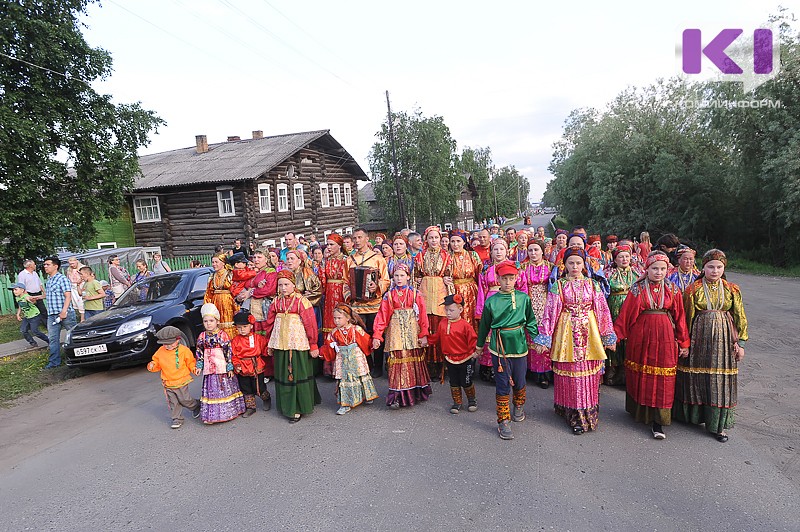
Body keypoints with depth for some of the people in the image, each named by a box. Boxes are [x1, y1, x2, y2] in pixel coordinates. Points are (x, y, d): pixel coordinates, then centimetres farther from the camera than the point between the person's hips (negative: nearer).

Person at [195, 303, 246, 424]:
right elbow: (199, 351, 12)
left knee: (225, 388, 5)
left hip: (222, 367, -3)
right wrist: (199, 365, 6)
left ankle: (228, 410, 20)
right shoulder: (202, 336, 5)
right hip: (209, 368, 3)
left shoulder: (223, 334, -7)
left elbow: (228, 351, -8)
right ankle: (211, 414, 16)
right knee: (210, 389, 7)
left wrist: (230, 367, -9)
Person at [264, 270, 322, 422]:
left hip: (298, 344, -5)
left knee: (298, 374, 2)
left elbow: (310, 324, -9)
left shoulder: (302, 301, -9)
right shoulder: (276, 302, 6)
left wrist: (313, 345, -8)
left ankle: (298, 408, 14)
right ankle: (287, 406, 28)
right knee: (282, 374, 13)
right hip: (280, 345, 5)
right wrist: (270, 344, 15)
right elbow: (270, 323, 13)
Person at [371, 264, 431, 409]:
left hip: (412, 332, 1)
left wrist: (424, 335, -6)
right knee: (397, 362, -5)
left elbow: (423, 315, 0)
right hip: (395, 332, -1)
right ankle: (396, 397, -2)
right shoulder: (388, 296, 2)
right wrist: (377, 336, -9)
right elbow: (382, 316, -2)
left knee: (414, 361, 8)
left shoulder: (416, 294, 3)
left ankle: (416, 393, 25)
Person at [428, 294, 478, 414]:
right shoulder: (442, 323, -1)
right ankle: (457, 402, 29)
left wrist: (474, 351, -17)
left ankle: (472, 400, 33)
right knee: (453, 383, 13)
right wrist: (426, 340, 5)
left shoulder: (465, 325, -17)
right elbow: (436, 337, 10)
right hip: (450, 359, 4)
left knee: (466, 382, 9)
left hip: (464, 359, -4)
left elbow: (472, 339, -12)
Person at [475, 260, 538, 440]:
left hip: (519, 345, 2)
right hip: (499, 347, -2)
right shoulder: (491, 301, -4)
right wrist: (479, 345, 16)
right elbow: (484, 325, 8)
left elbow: (530, 321, 12)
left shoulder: (524, 298, 0)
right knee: (502, 385, 2)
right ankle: (503, 422, 13)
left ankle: (519, 407, 45)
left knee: (519, 381, 16)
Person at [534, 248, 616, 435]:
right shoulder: (558, 285, 1)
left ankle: (588, 415, 20)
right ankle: (574, 417, 12)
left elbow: (602, 310, 9)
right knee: (569, 374, 0)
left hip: (589, 332, 2)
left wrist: (608, 336, 9)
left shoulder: (593, 284, 6)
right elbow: (550, 312, -2)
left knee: (588, 374, 4)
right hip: (567, 332, -2)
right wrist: (544, 338, -6)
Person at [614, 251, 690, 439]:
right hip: (640, 335, -1)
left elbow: (679, 317, 7)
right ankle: (639, 410, 29)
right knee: (640, 375, 10)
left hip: (664, 336, 1)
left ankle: (657, 421, 8)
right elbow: (626, 314, -3)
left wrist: (683, 342, 7)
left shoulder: (673, 290, 3)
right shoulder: (638, 288, -3)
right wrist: (615, 335, -5)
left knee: (661, 378, 1)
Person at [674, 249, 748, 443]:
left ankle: (719, 425, 15)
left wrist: (740, 342, 2)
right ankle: (693, 415, 25)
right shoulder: (693, 289, -2)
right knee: (695, 377, 6)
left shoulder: (732, 289, 4)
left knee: (721, 379, 4)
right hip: (699, 337, -1)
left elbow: (740, 317, 7)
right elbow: (687, 317, 0)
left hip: (724, 337, 2)